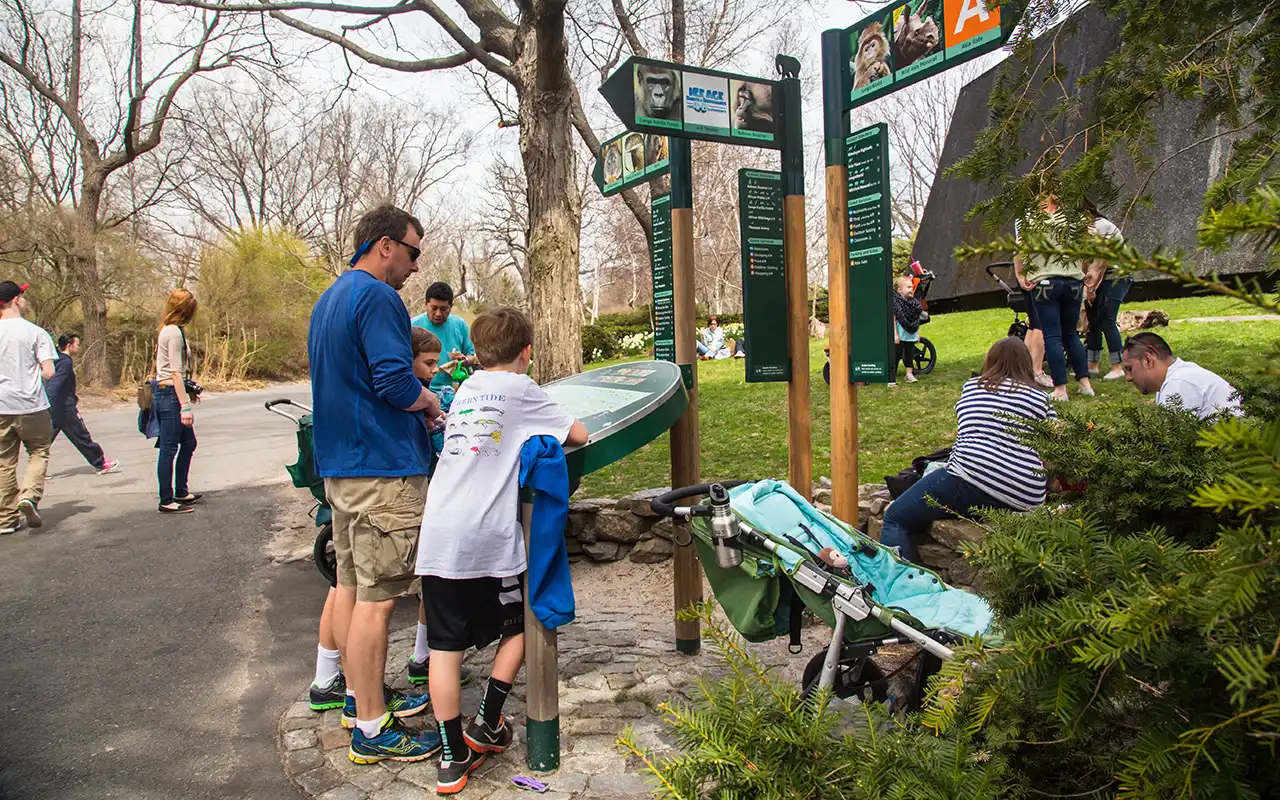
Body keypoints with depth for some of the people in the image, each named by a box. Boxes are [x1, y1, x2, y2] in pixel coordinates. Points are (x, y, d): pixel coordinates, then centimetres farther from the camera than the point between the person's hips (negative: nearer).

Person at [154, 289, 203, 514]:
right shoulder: (175, 332, -15)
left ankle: (181, 493, 27)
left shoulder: (168, 330, 15)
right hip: (170, 396, -10)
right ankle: (166, 502, 4)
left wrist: (189, 392, 18)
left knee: (188, 443, 17)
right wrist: (185, 406, -20)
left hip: (166, 394, 10)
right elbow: (176, 373, -19)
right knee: (169, 449, -3)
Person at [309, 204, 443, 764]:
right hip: (382, 470, -10)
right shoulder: (378, 298, -15)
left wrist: (415, 403, 16)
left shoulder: (327, 300, 18)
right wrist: (429, 403, -3)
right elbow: (397, 383, -23)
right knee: (377, 597, -4)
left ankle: (360, 696, 32)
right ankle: (371, 729, 5)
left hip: (338, 466, 11)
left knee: (349, 585, 17)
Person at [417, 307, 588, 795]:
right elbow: (579, 435, 2)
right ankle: (486, 725, 20)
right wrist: (566, 430, 23)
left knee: (445, 644, 7)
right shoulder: (519, 388, 2)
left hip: (437, 534, 5)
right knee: (519, 626, 17)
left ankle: (454, 757, 12)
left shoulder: (466, 389, 18)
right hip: (489, 539, -5)